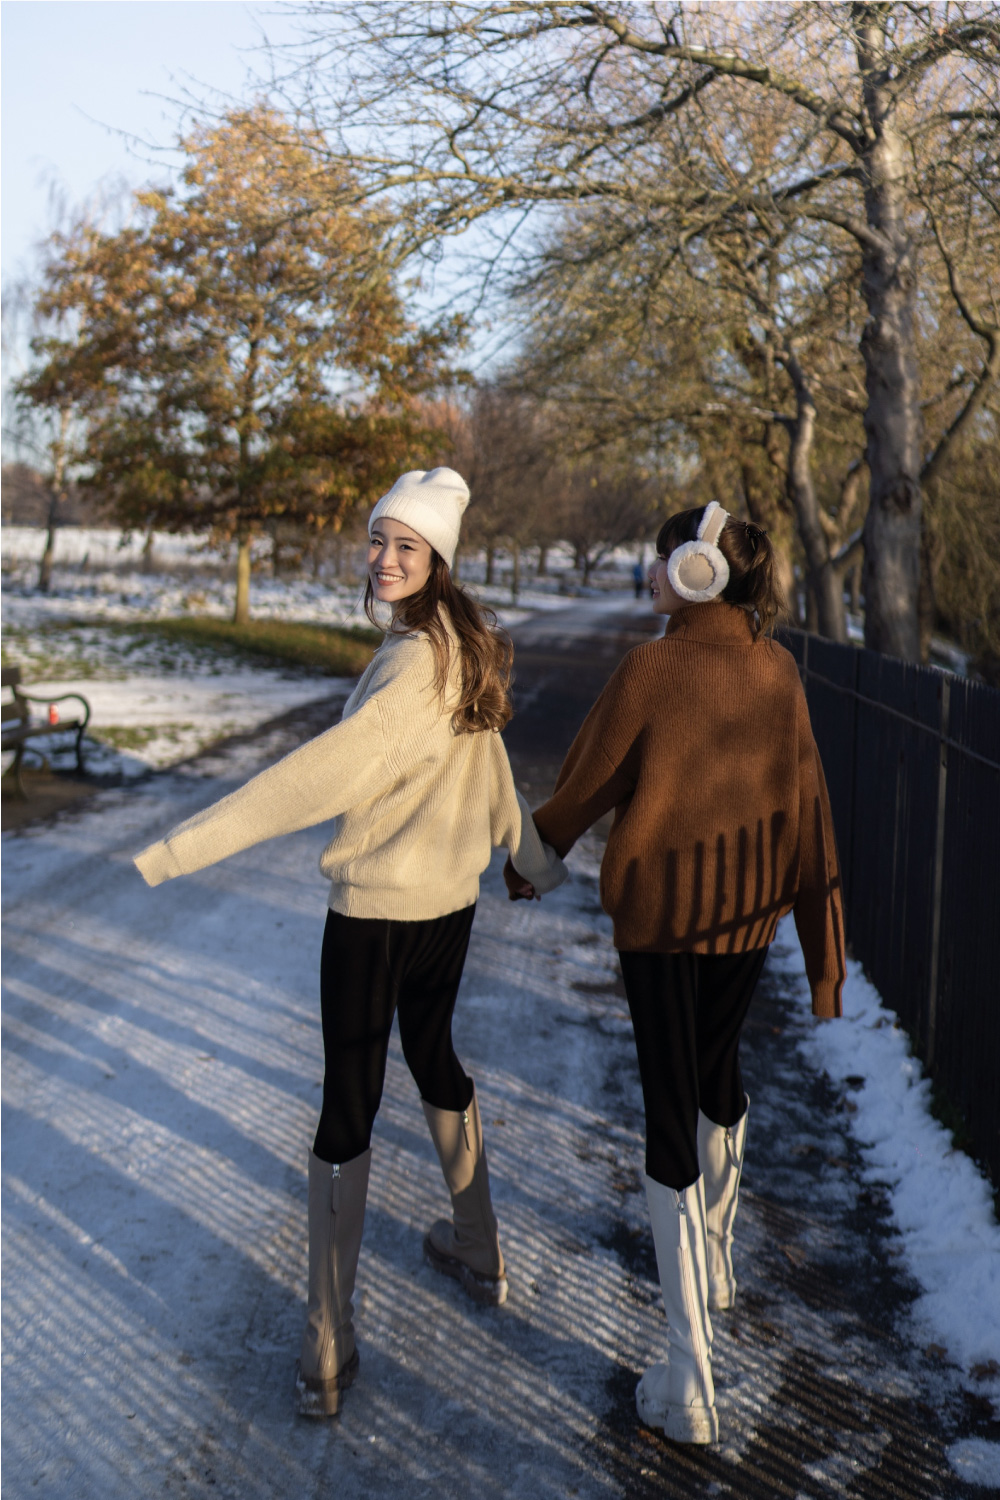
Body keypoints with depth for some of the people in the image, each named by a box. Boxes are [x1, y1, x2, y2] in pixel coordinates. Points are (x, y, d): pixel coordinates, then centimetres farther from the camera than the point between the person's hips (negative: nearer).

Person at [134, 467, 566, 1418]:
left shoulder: (415, 664, -22)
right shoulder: (465, 650, 6)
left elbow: (324, 773, -32)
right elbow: (489, 767, 20)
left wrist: (176, 850, -35)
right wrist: (534, 859, 34)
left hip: (372, 911, -8)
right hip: (450, 900, 9)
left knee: (347, 1109, 1)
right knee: (434, 1057, 26)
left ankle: (326, 1351, 11)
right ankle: (478, 1253, 44)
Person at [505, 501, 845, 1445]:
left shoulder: (650, 670, -18)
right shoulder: (777, 670, -4)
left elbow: (588, 782, -7)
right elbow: (805, 801, -3)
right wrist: (824, 949, 3)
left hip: (661, 906, -5)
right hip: (748, 906, 5)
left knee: (671, 1112, 1)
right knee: (717, 1068, 27)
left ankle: (688, 1378, 3)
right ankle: (715, 1260, 47)